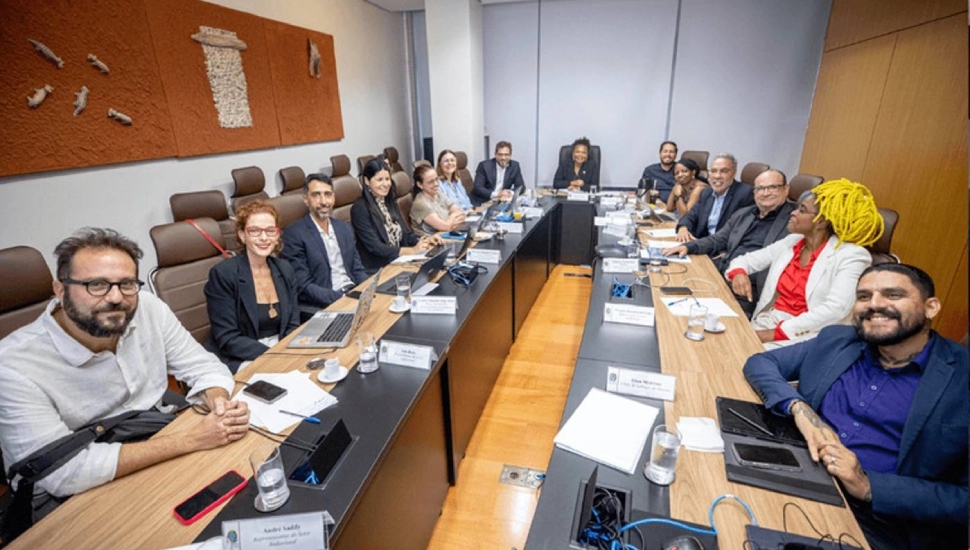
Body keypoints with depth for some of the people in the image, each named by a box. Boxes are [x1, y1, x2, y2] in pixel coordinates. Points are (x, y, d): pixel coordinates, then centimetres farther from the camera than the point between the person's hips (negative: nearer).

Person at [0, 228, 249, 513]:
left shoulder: (148, 308, -12)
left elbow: (204, 367, -4)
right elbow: (64, 473, -28)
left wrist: (219, 402, -27)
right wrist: (192, 439, -31)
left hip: (156, 448, 5)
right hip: (69, 497, -4)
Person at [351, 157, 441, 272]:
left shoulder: (390, 202, 11)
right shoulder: (360, 209, -11)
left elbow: (405, 234, 13)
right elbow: (375, 247, -17)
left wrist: (424, 240, -7)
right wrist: (412, 250, -23)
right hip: (376, 269, -7)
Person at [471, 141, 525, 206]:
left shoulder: (515, 166, 1)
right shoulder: (484, 165, -9)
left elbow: (521, 186, 3)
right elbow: (477, 188, -13)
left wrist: (510, 193, -18)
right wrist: (496, 194, -26)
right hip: (483, 202, -4)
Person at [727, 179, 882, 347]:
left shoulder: (851, 256, -8)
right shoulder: (791, 242, 10)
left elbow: (836, 309, -20)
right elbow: (747, 260, 15)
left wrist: (775, 333, -22)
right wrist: (739, 273, -10)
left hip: (802, 336, -6)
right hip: (764, 323, 6)